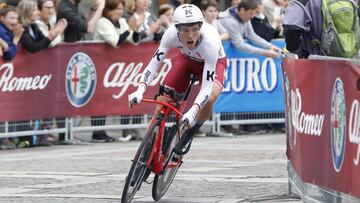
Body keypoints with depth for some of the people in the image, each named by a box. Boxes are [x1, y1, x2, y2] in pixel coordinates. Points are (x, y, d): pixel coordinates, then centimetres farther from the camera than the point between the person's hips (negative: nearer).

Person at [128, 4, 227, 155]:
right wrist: (140, 90, -44)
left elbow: (207, 86, -41)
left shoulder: (210, 41, -41)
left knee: (209, 98, -31)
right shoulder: (171, 34, -33)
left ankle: (189, 135, -6)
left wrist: (193, 112, -54)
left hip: (213, 63, -3)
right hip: (187, 59, 3)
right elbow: (154, 63, -27)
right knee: (164, 97, -14)